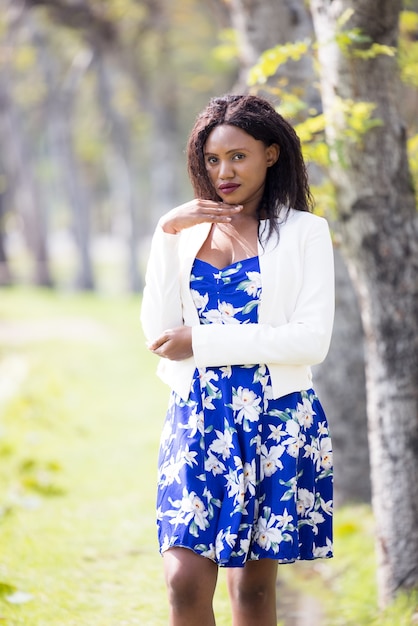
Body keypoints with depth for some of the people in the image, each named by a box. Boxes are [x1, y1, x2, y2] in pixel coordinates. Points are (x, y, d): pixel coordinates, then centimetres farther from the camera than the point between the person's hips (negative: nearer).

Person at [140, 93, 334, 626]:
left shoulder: (304, 232, 0)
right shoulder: (187, 231, 10)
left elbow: (312, 340, -11)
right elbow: (158, 331, 0)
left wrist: (203, 342, -11)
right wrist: (168, 236, -8)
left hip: (275, 419, -2)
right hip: (198, 417, 2)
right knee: (184, 581, -8)